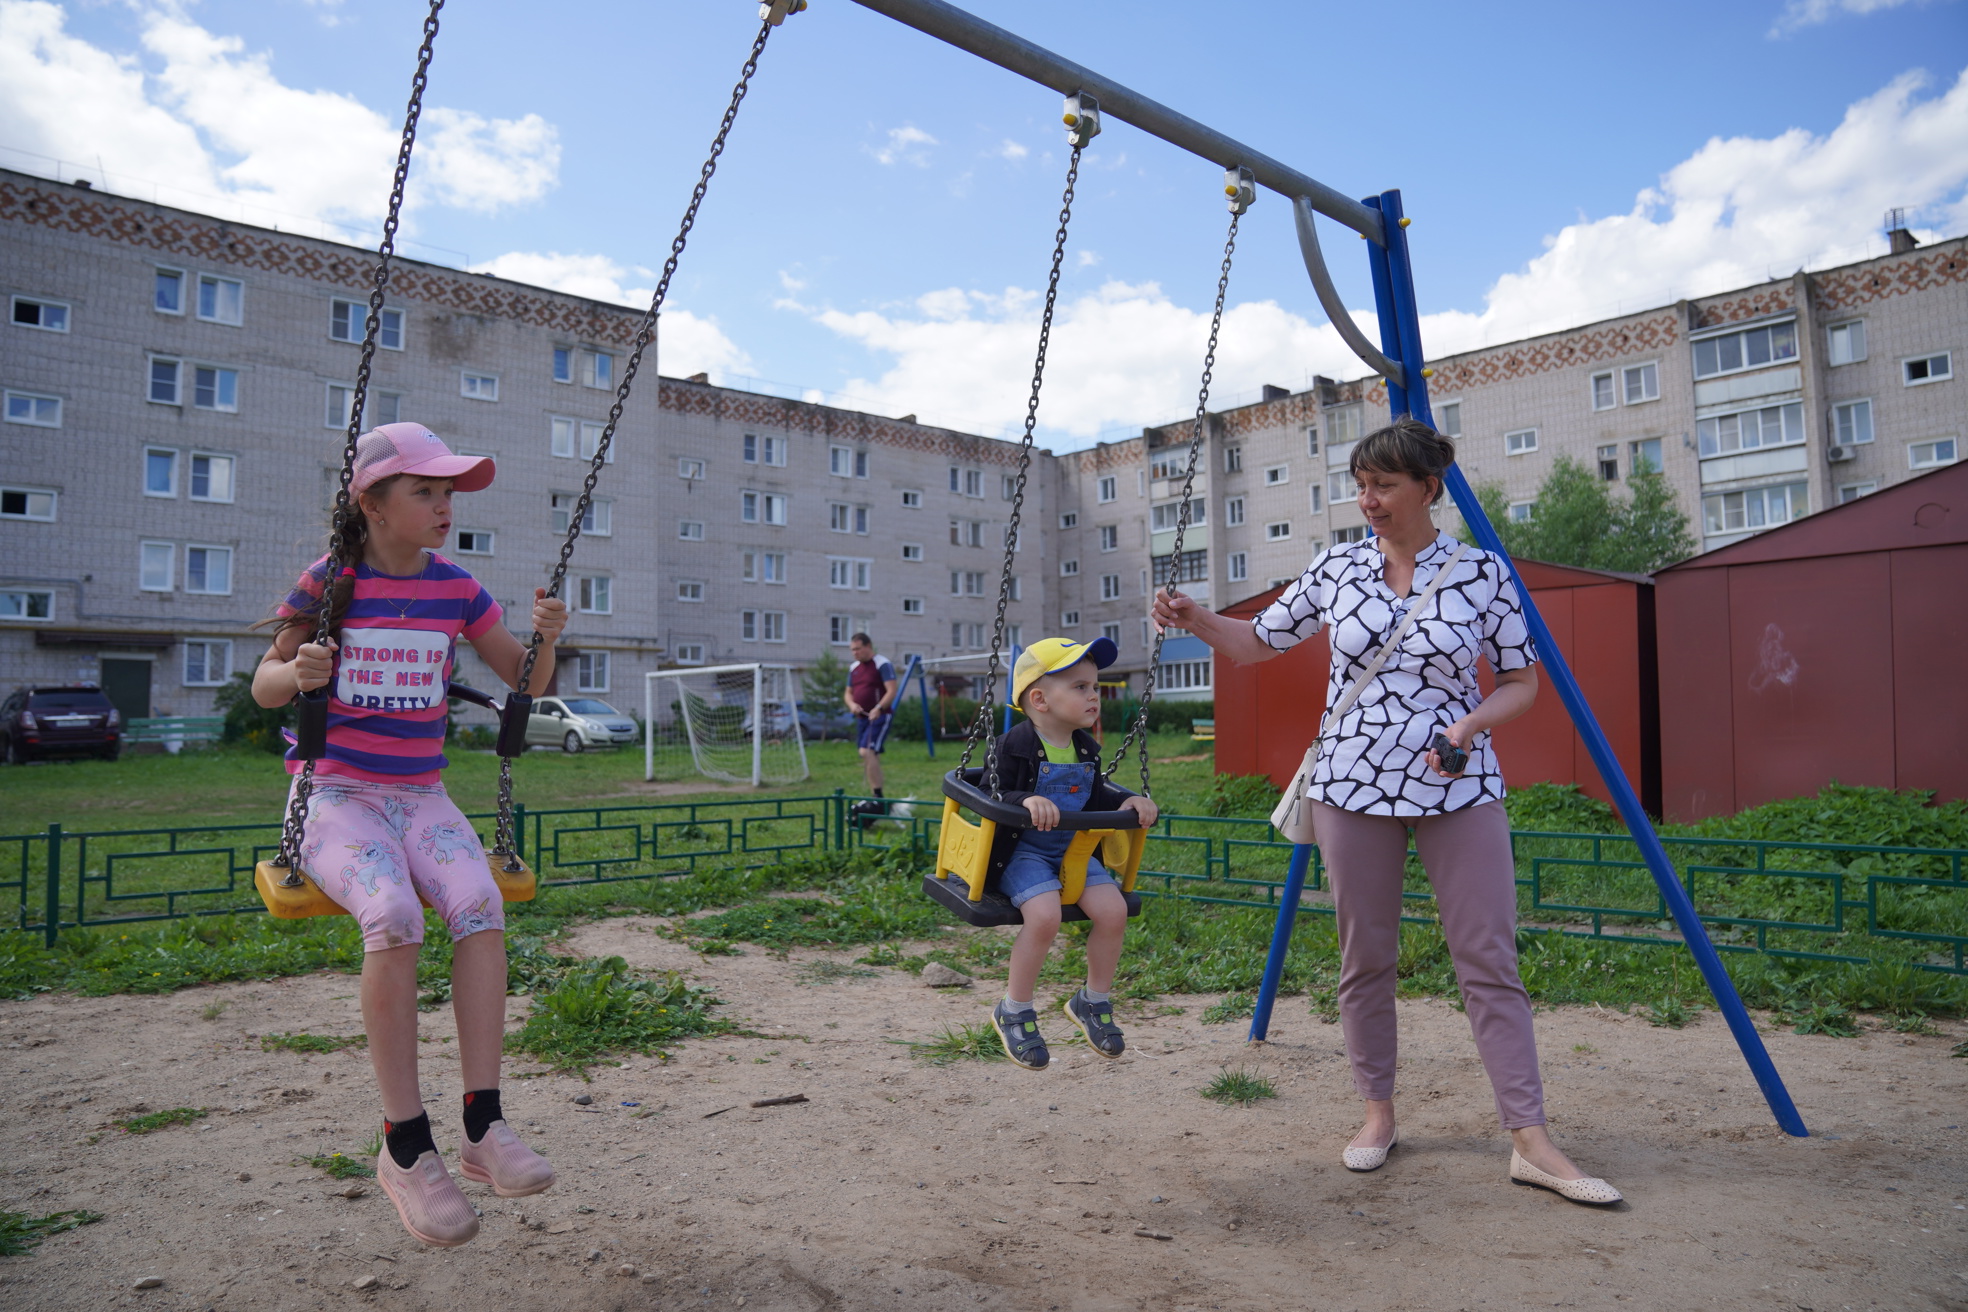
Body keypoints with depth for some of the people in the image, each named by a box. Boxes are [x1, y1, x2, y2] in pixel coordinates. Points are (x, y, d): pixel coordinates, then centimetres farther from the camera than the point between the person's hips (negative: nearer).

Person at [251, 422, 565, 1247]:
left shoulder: (455, 588, 5)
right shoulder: (329, 582, -2)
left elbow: (524, 680, 9)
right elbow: (264, 687, 5)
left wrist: (545, 638, -12)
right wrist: (298, 672, -18)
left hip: (421, 797, 3)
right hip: (334, 794, -3)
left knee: (479, 904, -28)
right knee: (394, 916, -32)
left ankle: (483, 1126, -25)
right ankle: (406, 1145, -21)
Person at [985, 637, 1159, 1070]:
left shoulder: (1086, 748, 9)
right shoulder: (1017, 745, -13)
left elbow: (1096, 798, 16)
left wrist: (1128, 801, -2)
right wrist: (1026, 801, -34)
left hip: (1073, 850, 7)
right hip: (1023, 850, -6)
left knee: (1113, 910, -13)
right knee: (1045, 916, -29)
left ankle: (1093, 1002, 13)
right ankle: (1013, 1011, -5)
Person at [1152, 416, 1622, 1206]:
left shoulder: (1483, 573, -3)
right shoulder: (1337, 568, 2)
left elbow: (1522, 680, 4)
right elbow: (1261, 643, 9)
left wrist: (1476, 720, -15)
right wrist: (1197, 621, -8)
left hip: (1457, 788, -1)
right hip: (1352, 785, 2)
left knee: (1489, 960, -1)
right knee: (1364, 958, 8)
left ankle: (1530, 1141, 8)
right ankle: (1377, 1112, 25)